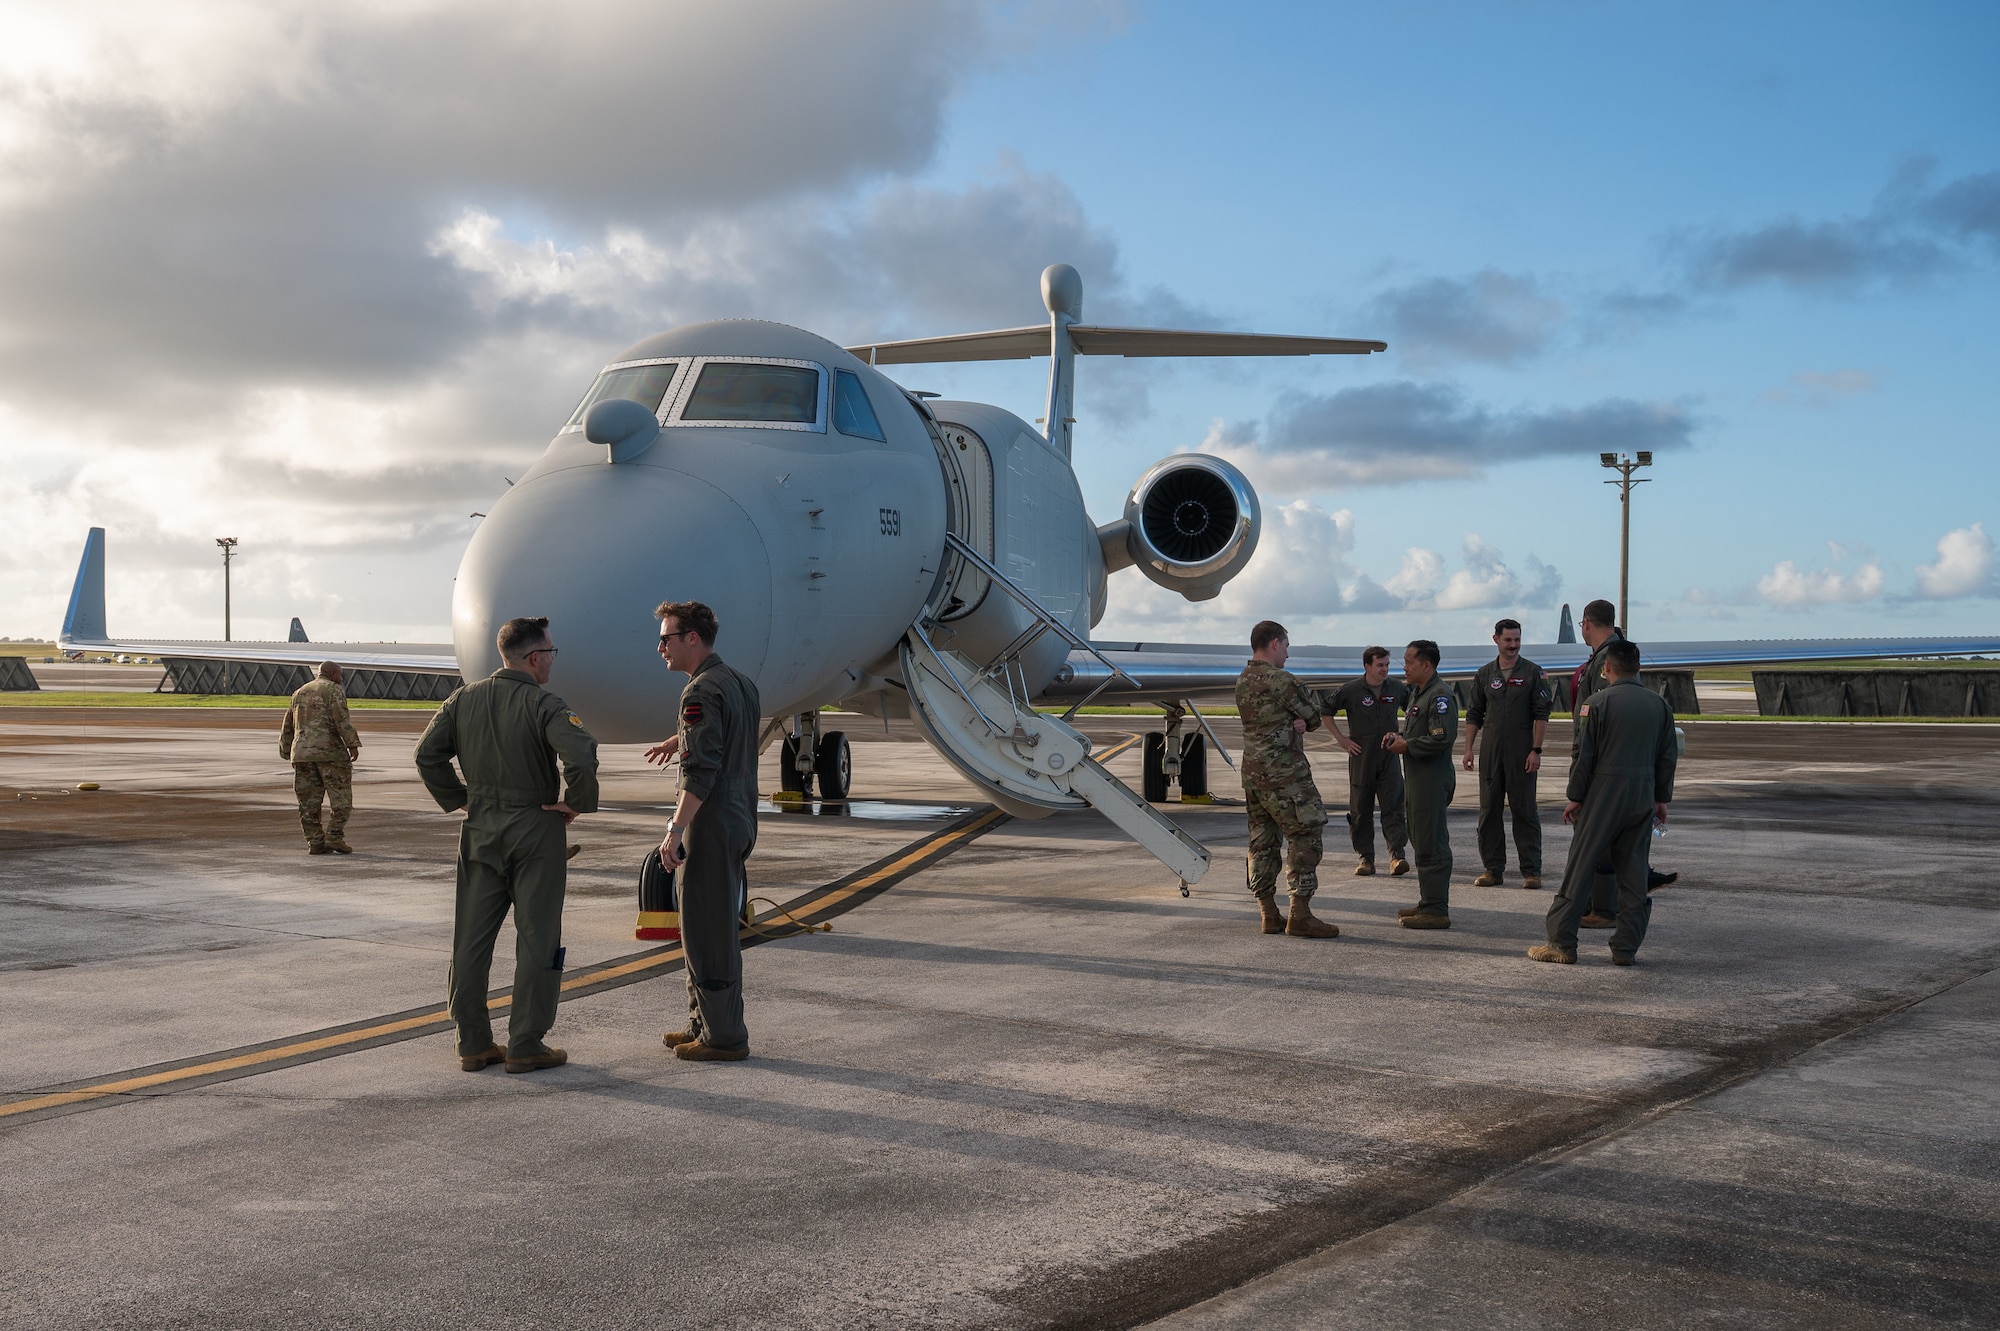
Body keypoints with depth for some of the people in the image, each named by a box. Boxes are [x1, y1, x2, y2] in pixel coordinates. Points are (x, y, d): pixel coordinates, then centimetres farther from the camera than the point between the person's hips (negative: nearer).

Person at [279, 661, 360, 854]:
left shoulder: (299, 693, 22)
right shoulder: (334, 690, 1)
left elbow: (288, 727, 24)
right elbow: (341, 718, -14)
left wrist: (286, 752, 31)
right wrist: (352, 744, -17)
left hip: (302, 753, 6)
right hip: (329, 751, -6)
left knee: (309, 802, 6)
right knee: (340, 798, -1)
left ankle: (314, 842, 3)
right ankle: (334, 837, -9)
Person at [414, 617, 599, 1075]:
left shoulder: (464, 699, 5)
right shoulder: (544, 704, -14)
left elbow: (427, 753, 6)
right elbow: (581, 755, -28)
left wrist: (457, 798, 12)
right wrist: (577, 802, -12)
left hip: (480, 831, 6)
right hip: (535, 830, -6)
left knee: (472, 938, 10)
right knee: (536, 939, 2)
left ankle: (473, 1044, 15)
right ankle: (525, 1046, 4)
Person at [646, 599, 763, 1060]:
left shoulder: (701, 692, -16)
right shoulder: (741, 682, 13)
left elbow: (702, 770, -23)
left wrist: (676, 829, -22)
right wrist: (682, 739, 40)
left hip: (711, 826, -10)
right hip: (741, 820, 10)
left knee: (707, 932, -3)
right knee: (717, 928, 16)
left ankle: (723, 1036, 1)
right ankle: (704, 1024, 25)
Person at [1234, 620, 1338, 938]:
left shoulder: (1242, 681, 10)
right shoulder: (1283, 681, -15)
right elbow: (1314, 717, -4)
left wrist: (1295, 722, -5)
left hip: (1252, 771, 9)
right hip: (1285, 773, -9)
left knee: (1263, 842, 10)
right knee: (1305, 839, -4)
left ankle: (1269, 915, 13)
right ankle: (1300, 915, -8)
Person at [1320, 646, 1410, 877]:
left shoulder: (1396, 689, 3)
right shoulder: (1351, 690, -7)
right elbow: (1325, 709, 2)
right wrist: (1340, 738, -1)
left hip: (1390, 757, 1)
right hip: (1361, 759, -1)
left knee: (1393, 806, -9)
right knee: (1360, 811, 3)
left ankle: (1397, 855, -13)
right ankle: (1365, 858, 10)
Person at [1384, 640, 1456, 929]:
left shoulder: (1440, 696, -16)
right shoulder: (1418, 692, 18)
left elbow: (1442, 739, -26)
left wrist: (1406, 745, -15)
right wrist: (1397, 739, 11)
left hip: (1432, 780, -11)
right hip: (1417, 778, 11)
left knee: (1431, 845, -8)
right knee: (1422, 842, 16)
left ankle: (1436, 910, -5)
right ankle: (1427, 903, 25)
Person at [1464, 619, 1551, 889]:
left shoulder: (1532, 672, 1)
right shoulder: (1485, 674, 10)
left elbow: (1541, 714, -3)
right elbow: (1474, 715, 12)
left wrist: (1536, 750, -11)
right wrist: (1468, 749, 4)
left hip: (1521, 753, -3)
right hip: (1490, 752, 3)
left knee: (1525, 811, -1)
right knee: (1489, 811, 5)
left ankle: (1531, 871, 3)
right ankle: (1493, 869, 12)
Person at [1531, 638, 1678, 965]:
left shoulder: (1598, 702, -7)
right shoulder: (1660, 705, 8)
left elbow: (1584, 755, -8)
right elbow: (1666, 758, 11)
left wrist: (1575, 797, 0)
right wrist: (1662, 798, 18)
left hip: (1604, 794, -4)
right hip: (1643, 798, 4)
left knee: (1580, 868, 0)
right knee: (1633, 873, 9)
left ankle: (1561, 942, 1)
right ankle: (1626, 948, 9)